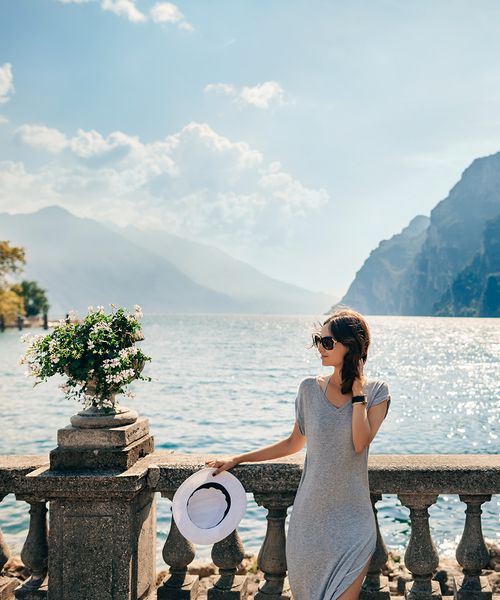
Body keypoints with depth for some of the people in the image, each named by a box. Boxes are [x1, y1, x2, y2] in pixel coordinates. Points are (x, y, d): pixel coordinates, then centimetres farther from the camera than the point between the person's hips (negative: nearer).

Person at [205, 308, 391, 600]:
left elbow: (360, 442, -19)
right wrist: (237, 460, 13)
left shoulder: (376, 391, -4)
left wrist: (358, 389, -13)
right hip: (309, 516, 2)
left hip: (351, 521, -2)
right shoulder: (310, 389, 2)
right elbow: (295, 443, 13)